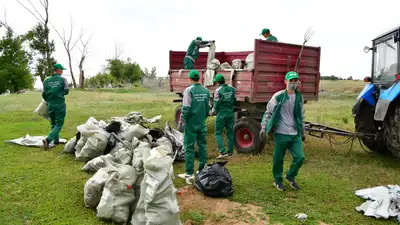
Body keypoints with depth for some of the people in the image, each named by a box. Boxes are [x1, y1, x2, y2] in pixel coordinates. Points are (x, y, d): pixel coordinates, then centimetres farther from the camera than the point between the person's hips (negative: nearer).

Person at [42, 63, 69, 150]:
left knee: (53, 123, 21)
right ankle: (48, 139, -19)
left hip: (50, 104, 4)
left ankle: (56, 140, 27)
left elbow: (44, 94, 4)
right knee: (58, 125, -1)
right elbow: (66, 91, -7)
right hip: (60, 104, -4)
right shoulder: (63, 79, -4)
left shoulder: (46, 80, 5)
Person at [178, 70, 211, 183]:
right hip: (202, 123, 6)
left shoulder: (189, 90, -11)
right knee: (202, 145, 12)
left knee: (189, 147, -1)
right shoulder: (206, 91, 7)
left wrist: (181, 122, -7)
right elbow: (208, 108, 13)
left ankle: (189, 173, 1)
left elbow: (186, 108, -14)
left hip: (191, 123, -5)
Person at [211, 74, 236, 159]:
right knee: (230, 132, 13)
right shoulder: (232, 89, 3)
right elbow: (234, 101, 10)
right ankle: (230, 151, 20)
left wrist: (212, 111, 9)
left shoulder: (218, 90, -12)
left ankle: (222, 152, -7)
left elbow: (216, 104, -9)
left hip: (221, 114, -5)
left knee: (218, 133, 3)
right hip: (230, 113, 5)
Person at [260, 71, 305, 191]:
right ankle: (278, 180, 27)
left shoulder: (300, 97, 8)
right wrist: (263, 128, -5)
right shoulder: (278, 96, -8)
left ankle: (290, 177, 25)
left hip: (295, 134, 4)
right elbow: (268, 113, -2)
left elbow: (301, 116, 18)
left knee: (300, 157, 0)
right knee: (278, 159, 6)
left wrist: (302, 132, 21)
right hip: (281, 133, -4)